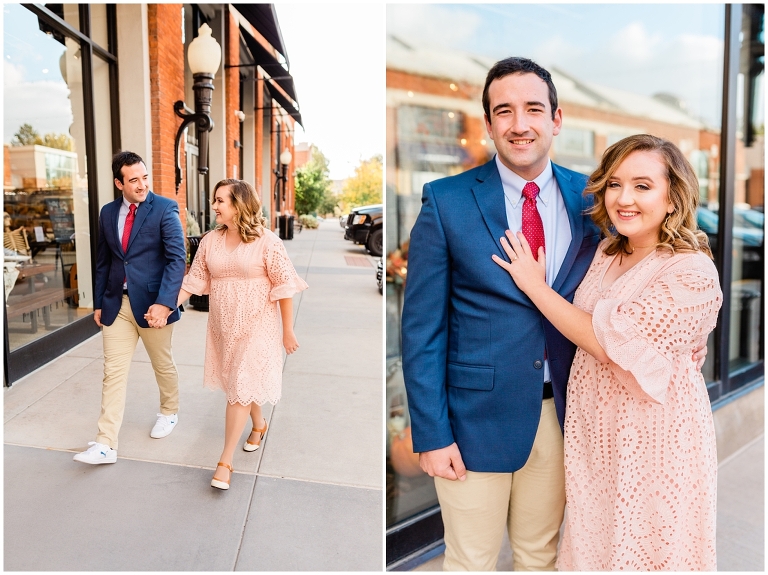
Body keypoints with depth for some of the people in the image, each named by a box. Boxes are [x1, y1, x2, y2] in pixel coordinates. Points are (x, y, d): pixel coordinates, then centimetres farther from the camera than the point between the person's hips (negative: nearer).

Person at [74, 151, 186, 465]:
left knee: (163, 364, 14)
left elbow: (177, 258, -17)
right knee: (113, 371, 3)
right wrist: (99, 303, 12)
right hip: (117, 303, 4)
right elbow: (103, 261, 13)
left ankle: (169, 412, 40)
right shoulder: (108, 212, 7)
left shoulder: (165, 208, -10)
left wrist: (164, 302, -27)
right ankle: (105, 444, 9)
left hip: (152, 302, -4)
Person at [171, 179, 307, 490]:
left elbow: (284, 287, -11)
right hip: (222, 326, 5)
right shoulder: (210, 241, 2)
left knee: (240, 388, -4)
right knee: (239, 382, 18)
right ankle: (258, 425, 45)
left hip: (256, 326, -5)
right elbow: (194, 280, 5)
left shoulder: (266, 241, -13)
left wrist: (288, 331, -10)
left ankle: (225, 461, 4)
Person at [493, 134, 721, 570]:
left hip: (652, 431, -6)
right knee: (595, 537, 24)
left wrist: (534, 284, -17)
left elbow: (608, 341, -24)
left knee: (643, 546, 16)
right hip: (594, 420, 7)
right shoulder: (609, 251, 2)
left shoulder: (692, 272, -21)